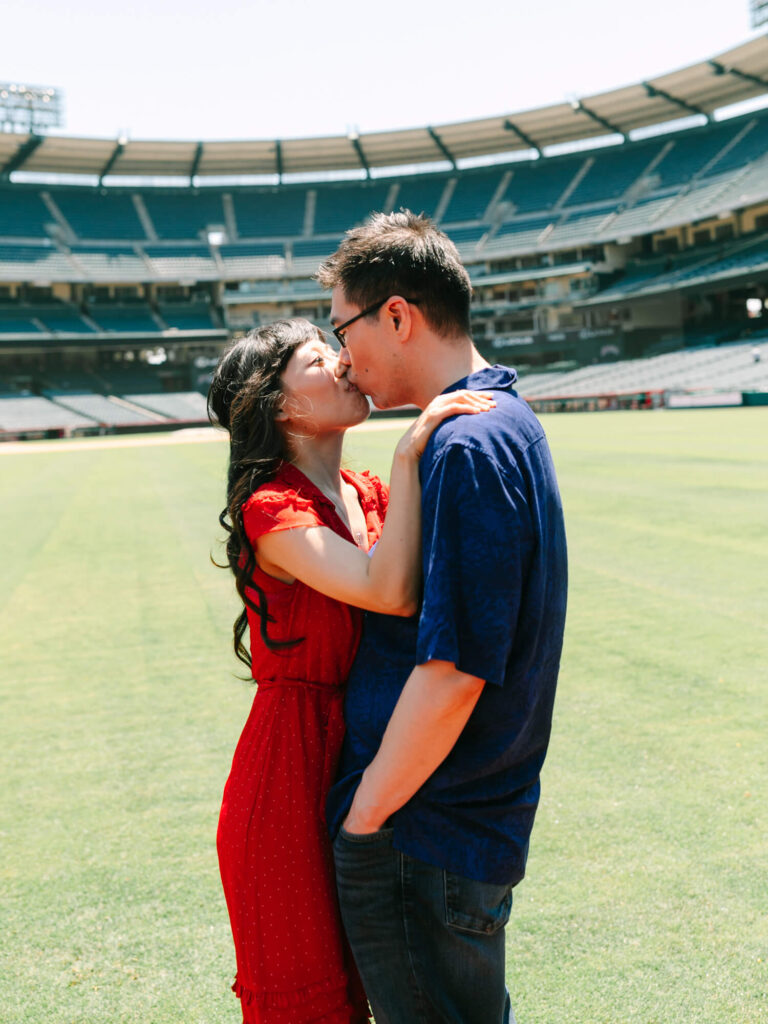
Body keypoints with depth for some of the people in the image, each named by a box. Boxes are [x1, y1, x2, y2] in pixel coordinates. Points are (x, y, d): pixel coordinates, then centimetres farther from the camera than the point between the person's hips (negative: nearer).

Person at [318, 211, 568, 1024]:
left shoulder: (466, 447, -22)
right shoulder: (510, 423, 10)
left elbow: (453, 671, -26)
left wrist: (364, 813, -17)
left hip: (420, 836, -9)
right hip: (478, 821, 9)